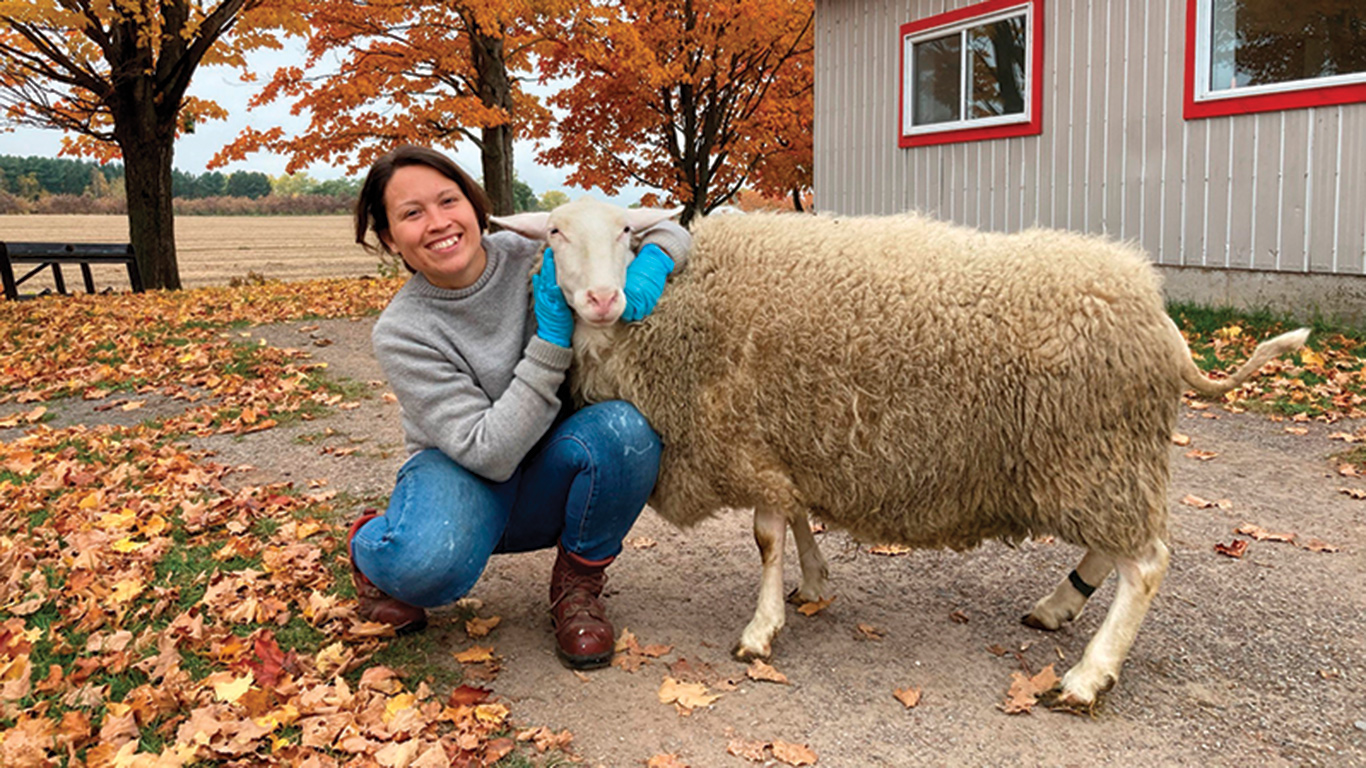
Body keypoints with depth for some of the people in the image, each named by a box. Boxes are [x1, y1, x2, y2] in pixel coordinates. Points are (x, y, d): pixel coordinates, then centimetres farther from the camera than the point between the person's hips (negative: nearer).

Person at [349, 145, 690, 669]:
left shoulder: (535, 256, -12)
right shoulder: (400, 332, -18)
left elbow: (664, 229, -1)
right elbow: (490, 453, -25)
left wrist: (650, 263, -25)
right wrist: (553, 340, -29)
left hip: (551, 487, 3)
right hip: (462, 474, -3)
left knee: (624, 430, -32)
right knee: (430, 563, -38)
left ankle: (577, 585, -5)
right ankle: (371, 550, 2)